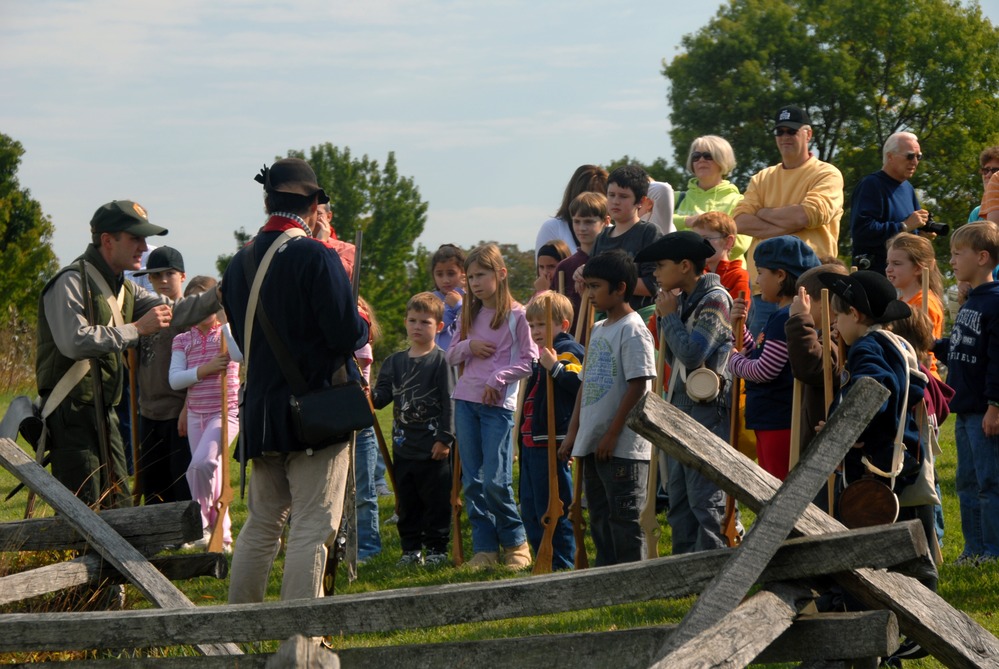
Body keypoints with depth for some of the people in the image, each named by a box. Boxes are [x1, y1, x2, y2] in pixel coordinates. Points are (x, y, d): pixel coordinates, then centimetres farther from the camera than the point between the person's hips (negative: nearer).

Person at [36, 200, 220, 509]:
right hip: (71, 412, -9)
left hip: (104, 411, 10)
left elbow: (173, 312, 9)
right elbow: (74, 341, -26)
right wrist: (136, 329, -20)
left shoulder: (123, 288, 17)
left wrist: (221, 295, -6)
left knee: (118, 507, 11)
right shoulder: (71, 282, -13)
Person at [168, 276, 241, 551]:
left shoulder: (226, 333, -1)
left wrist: (224, 318, -20)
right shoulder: (182, 340, 7)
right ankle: (222, 536, 19)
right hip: (196, 415, 5)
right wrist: (205, 370, -18)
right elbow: (174, 379, -4)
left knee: (201, 464, -25)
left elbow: (239, 354, -23)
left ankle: (202, 525, -8)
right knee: (212, 478, 10)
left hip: (226, 412, -5)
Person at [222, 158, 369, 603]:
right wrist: (363, 328, 4)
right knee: (311, 528, -2)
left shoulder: (240, 262, 7)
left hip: (259, 411, 7)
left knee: (261, 524, 17)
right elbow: (347, 333, -18)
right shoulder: (316, 257, -15)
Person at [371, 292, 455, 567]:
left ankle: (436, 549, 10)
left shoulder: (440, 361, -5)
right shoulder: (394, 362, 11)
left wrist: (445, 439, -12)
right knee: (407, 502, 10)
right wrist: (370, 396, -16)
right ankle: (411, 549, 19)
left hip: (433, 448, -5)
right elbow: (383, 396, 7)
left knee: (436, 500, 1)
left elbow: (448, 402, -8)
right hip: (404, 446, 5)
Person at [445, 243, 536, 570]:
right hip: (466, 401, 6)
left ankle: (516, 543, 8)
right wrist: (468, 346, -3)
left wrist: (497, 378, -14)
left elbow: (530, 360, -7)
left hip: (499, 404, -6)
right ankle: (485, 549, 9)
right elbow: (451, 355, 17)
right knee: (473, 482, 4)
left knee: (495, 482, -10)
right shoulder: (469, 315, 13)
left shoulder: (516, 315, -5)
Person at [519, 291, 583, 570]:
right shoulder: (543, 354, 19)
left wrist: (555, 367, -35)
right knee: (530, 509, 15)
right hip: (532, 442, 11)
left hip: (552, 443, -11)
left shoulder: (568, 352, -12)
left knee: (553, 511, -7)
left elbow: (579, 385, -29)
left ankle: (563, 566, -2)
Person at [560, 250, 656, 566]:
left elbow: (638, 386, -17)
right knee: (600, 517, 13)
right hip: (594, 444, 9)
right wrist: (573, 432, 15)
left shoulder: (633, 330, -12)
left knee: (623, 517, -5)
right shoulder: (598, 330, 16)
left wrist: (612, 435, -16)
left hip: (624, 445, -9)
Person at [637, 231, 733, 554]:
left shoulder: (714, 300, -12)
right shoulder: (683, 300, 14)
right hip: (678, 405, 9)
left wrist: (669, 316, -9)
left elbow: (691, 353, -21)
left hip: (706, 409, -9)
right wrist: (665, 317, 6)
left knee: (705, 502, -8)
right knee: (678, 501, 11)